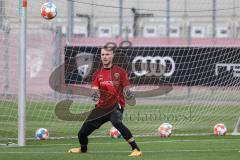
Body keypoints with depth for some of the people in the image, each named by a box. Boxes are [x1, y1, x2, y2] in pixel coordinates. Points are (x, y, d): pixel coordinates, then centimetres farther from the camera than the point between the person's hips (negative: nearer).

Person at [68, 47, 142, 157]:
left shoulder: (120, 72, 1)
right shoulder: (97, 74, 8)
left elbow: (126, 89, -1)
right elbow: (95, 89, -5)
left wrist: (127, 93, -26)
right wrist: (95, 94, -30)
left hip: (116, 105, -4)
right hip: (101, 107, 4)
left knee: (116, 122, -39)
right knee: (82, 133, 4)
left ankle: (136, 149, -37)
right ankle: (83, 149, 42)